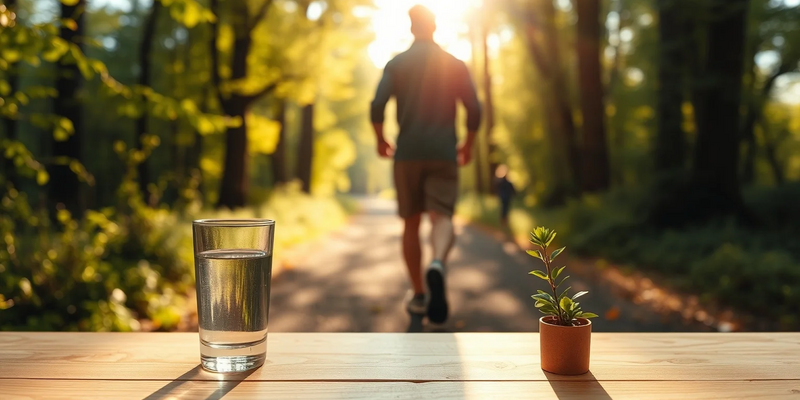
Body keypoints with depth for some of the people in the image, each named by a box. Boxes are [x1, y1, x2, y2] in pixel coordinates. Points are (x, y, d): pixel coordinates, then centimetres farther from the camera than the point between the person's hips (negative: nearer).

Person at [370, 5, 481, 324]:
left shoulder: (396, 64, 6)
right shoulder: (455, 64, 8)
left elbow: (377, 107, -6)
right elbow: (474, 111, 1)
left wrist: (381, 141, 11)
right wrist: (468, 145, 17)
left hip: (407, 153, 1)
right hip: (444, 153, 0)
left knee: (411, 223, 11)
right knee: (442, 218, -6)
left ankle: (419, 295, 16)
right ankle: (437, 265, -39)